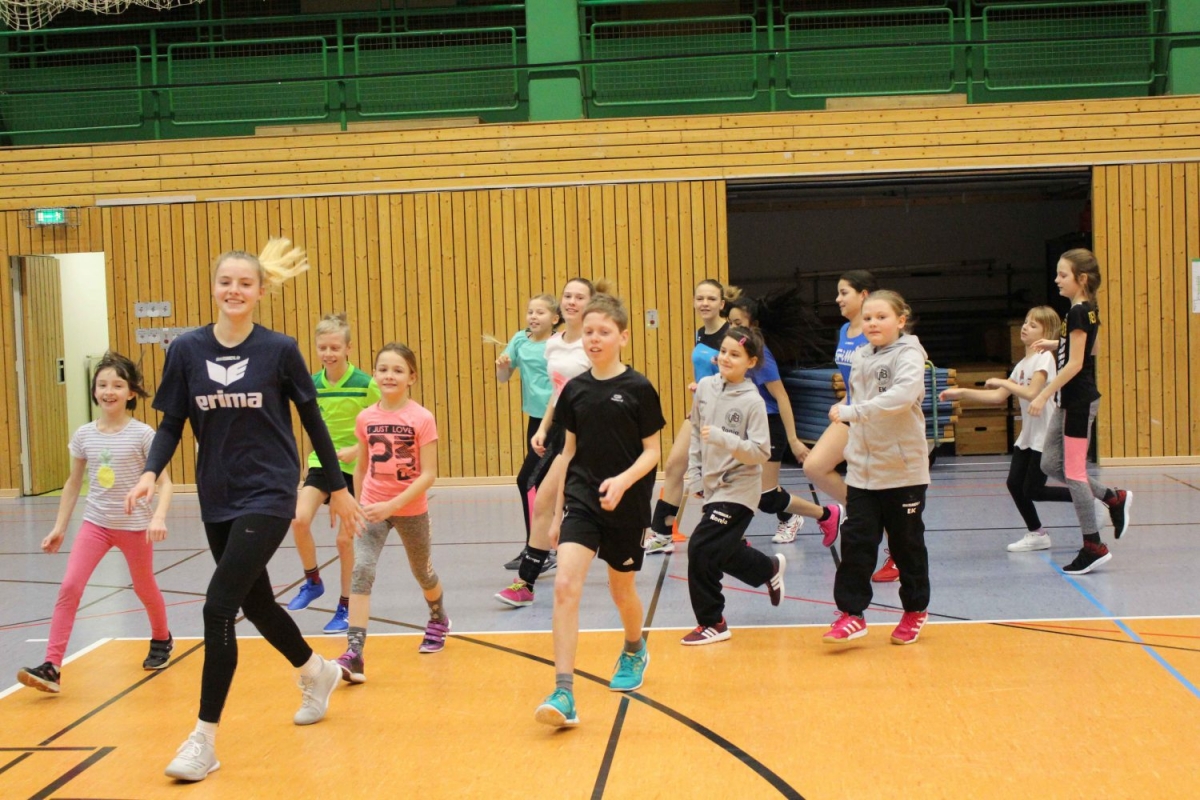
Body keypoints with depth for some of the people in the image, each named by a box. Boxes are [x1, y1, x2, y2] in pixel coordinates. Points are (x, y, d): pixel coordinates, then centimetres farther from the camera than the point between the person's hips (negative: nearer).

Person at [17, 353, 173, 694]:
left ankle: (162, 640, 44)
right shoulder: (83, 435, 0)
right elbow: (73, 483, 10)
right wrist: (59, 527, 9)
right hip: (95, 522, 3)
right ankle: (52, 667, -13)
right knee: (69, 586, -13)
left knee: (144, 588, 15)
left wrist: (159, 517, -29)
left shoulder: (143, 434, -11)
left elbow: (164, 481, -13)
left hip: (134, 524, -3)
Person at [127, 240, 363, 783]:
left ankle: (204, 739, -4)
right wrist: (151, 472, -15)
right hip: (216, 498, 5)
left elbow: (313, 419, 1)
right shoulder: (186, 350, 0)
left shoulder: (280, 350, -7)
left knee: (219, 605, -14)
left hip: (269, 493, -5)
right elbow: (171, 423, 4)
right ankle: (318, 672, 47)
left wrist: (338, 486, 6)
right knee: (255, 602, 19)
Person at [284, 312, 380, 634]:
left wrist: (356, 449, -20)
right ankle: (312, 581, 7)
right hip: (320, 463, 3)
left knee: (345, 539, 2)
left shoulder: (366, 385, -13)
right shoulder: (312, 385, -1)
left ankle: (345, 607, 19)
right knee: (299, 519, -18)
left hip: (353, 469, -3)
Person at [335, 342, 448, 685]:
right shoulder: (365, 418, -3)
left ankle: (439, 620, 50)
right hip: (372, 508, 2)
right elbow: (361, 467, 10)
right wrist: (358, 506, 14)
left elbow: (428, 475, -17)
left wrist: (392, 505, -24)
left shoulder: (422, 418, -13)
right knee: (362, 571, -18)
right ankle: (353, 656, -23)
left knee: (422, 572, 18)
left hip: (411, 510, -2)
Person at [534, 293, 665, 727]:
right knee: (565, 585, -16)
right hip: (582, 500, 2)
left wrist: (623, 481, -23)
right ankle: (563, 695, -16)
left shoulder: (639, 389, -8)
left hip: (628, 505, -2)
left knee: (621, 588, 15)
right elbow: (569, 450, 11)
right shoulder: (575, 390, 3)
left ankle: (634, 652, 50)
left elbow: (652, 452, -5)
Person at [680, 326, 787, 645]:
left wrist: (721, 438, -29)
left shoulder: (752, 401, -15)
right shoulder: (705, 387, 1)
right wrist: (693, 473, 11)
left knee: (700, 550, -12)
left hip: (738, 490, -7)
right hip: (712, 486, 7)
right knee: (727, 552, 18)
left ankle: (712, 623, 4)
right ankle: (771, 568, 47)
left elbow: (761, 452, -19)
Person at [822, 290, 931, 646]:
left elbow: (904, 394, -30)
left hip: (903, 470, -5)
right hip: (862, 470, 5)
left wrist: (853, 411, -33)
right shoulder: (859, 358, 9)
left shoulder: (908, 355, -11)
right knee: (856, 541, -2)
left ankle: (915, 609, 26)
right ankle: (851, 613, 4)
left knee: (907, 544, 8)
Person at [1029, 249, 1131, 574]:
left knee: (1073, 471, -4)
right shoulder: (1088, 310, 11)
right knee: (1050, 464, 13)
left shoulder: (1078, 313, -17)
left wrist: (1043, 395, -19)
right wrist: (1056, 344, 16)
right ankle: (1114, 498, 20)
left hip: (1079, 400, -10)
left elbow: (1075, 363, -21)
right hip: (1071, 400, 10)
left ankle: (1093, 546, 3)